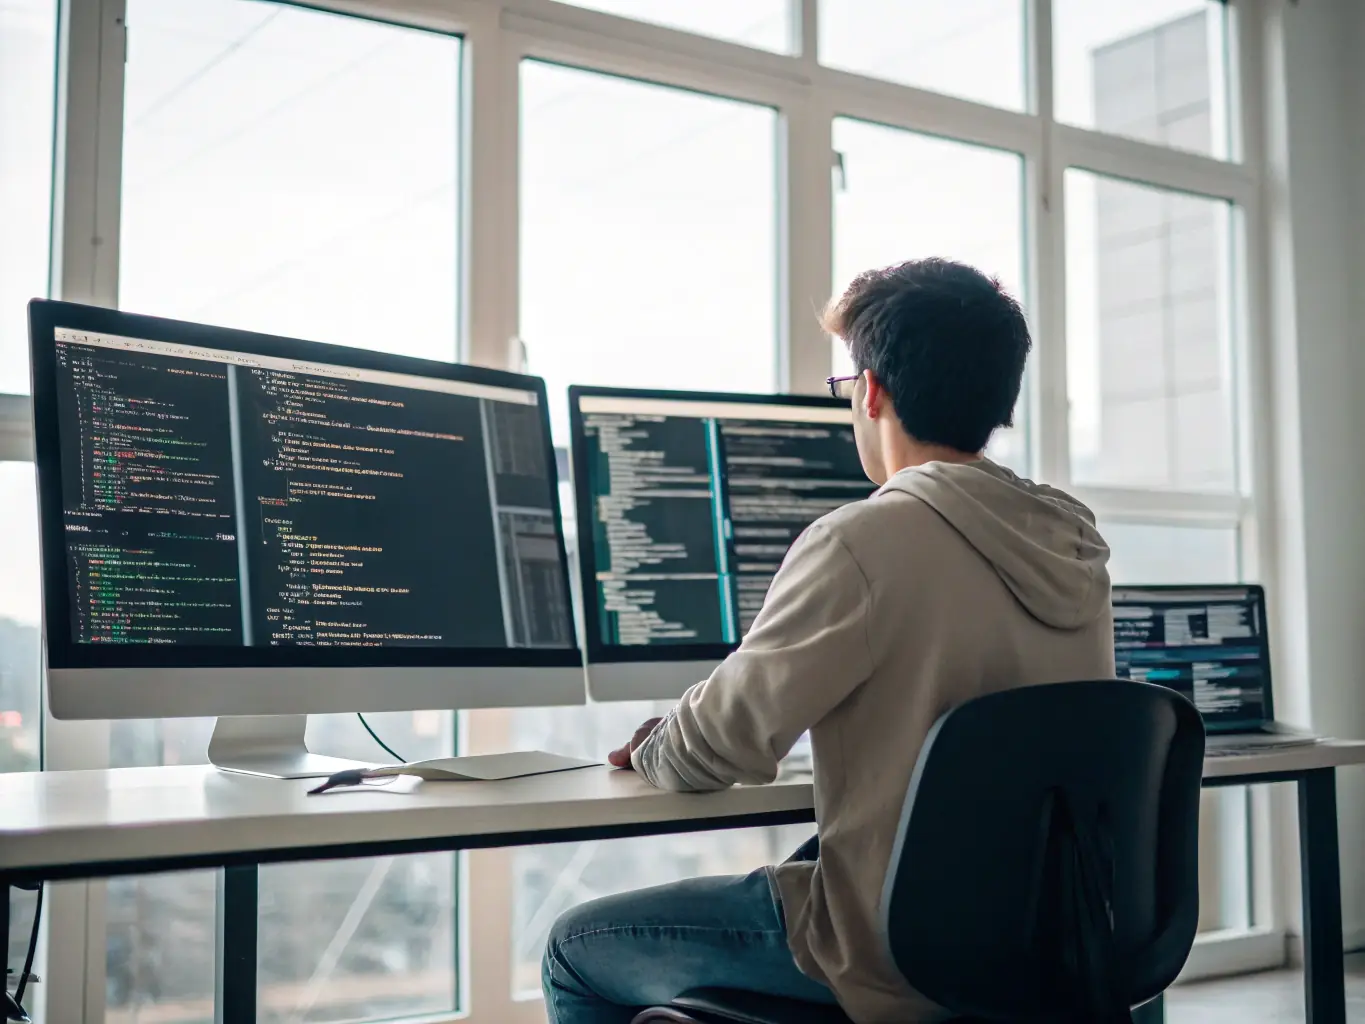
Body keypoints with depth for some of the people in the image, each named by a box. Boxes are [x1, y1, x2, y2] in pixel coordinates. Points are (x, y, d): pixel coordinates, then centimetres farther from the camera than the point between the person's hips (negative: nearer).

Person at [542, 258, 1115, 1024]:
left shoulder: (863, 543, -22)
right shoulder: (1076, 545, 2)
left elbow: (719, 745, -17)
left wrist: (649, 747, 6)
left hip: (892, 960, -8)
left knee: (575, 948, 11)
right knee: (788, 875, 35)